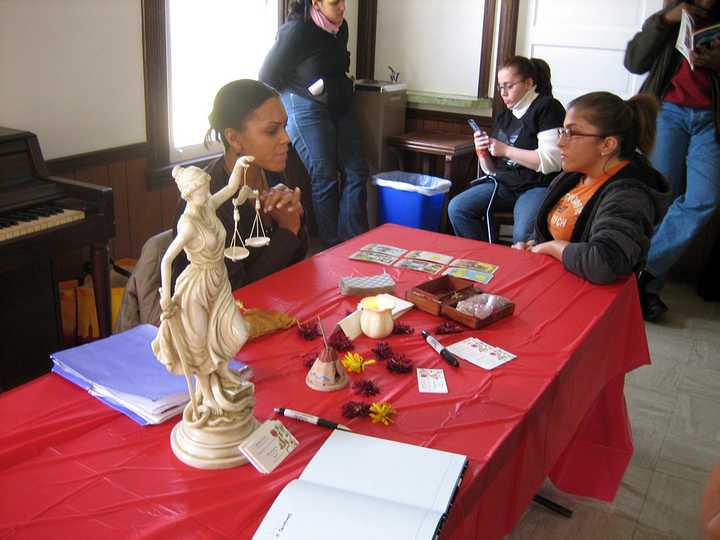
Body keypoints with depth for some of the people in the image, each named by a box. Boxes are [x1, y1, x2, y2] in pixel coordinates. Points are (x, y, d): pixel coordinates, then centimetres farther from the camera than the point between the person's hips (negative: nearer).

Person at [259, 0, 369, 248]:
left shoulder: (340, 27, 7)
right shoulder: (297, 30, -14)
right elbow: (268, 75, -8)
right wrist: (307, 93, -3)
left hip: (338, 108, 7)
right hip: (306, 110, -7)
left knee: (356, 171, 1)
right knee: (324, 178, -7)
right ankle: (333, 246, 2)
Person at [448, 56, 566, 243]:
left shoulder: (548, 108, -5)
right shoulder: (504, 116, 16)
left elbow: (551, 161, -16)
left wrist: (506, 150, -13)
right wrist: (483, 152, -2)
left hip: (538, 187, -7)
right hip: (504, 185, 7)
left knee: (523, 235, -34)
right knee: (456, 208, -13)